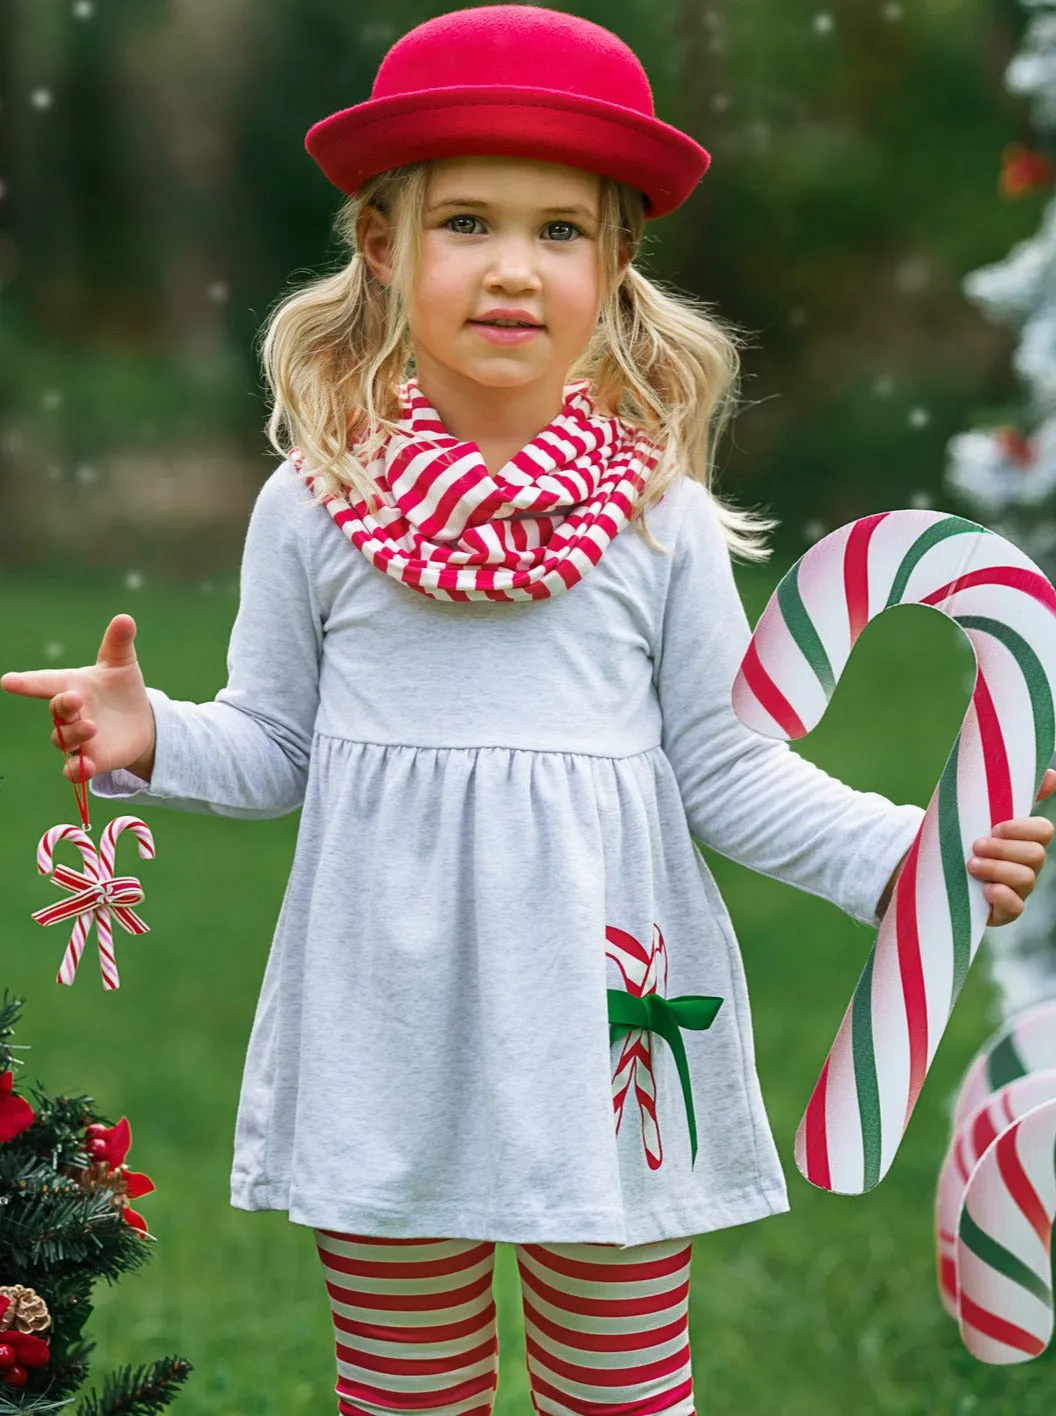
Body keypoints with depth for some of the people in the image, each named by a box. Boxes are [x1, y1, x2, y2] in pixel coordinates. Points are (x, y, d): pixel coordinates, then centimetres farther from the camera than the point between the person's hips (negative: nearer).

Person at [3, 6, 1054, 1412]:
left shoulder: (662, 513, -2)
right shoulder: (316, 503, -1)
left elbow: (725, 765, 2)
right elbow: (278, 743, 7)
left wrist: (902, 856, -9)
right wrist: (152, 738, -12)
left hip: (607, 1020, 0)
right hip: (391, 1031, 1)